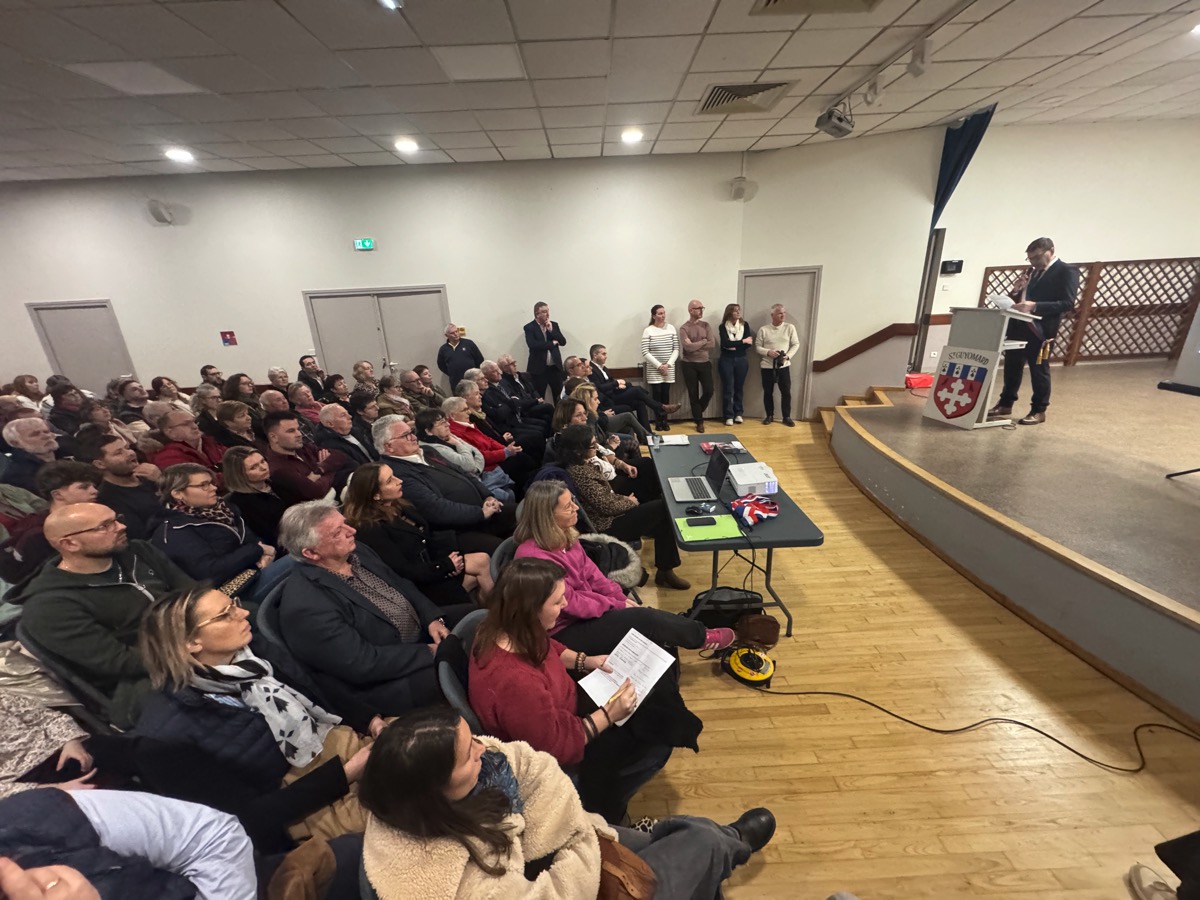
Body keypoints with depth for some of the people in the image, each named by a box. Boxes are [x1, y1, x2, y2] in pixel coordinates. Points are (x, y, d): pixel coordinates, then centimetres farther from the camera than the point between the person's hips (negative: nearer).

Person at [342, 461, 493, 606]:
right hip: (418, 584, -8)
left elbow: (431, 537, 7)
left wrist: (452, 555, -13)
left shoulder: (400, 506, 7)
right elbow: (403, 571, -21)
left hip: (433, 564, 8)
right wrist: (447, 565, -15)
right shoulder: (371, 529, -20)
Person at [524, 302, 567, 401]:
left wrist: (551, 330, -10)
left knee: (559, 397, 8)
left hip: (555, 367, 4)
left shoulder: (554, 325, 10)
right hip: (539, 368, -4)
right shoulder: (529, 327, -4)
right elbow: (533, 345, -19)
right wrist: (552, 343, -10)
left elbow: (563, 342, 2)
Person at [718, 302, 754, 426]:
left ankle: (738, 413, 18)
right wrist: (742, 341, -14)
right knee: (728, 388, -2)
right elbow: (725, 343, -16)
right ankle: (729, 416, 4)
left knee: (739, 387, 8)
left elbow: (749, 343, -4)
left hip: (741, 360, 2)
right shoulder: (723, 327, -2)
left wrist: (734, 346, -15)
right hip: (726, 360, -2)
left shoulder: (745, 325, 5)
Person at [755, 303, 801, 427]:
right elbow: (757, 347, -1)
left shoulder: (790, 327, 1)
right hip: (767, 366, 0)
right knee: (768, 392, 8)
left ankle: (787, 417, 14)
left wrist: (788, 356, -13)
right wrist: (768, 352, -18)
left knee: (786, 392, 2)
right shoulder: (763, 329, -2)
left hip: (784, 365, 1)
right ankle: (769, 416, 22)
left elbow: (796, 344, 3)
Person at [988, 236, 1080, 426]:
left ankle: (1038, 411, 13)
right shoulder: (1032, 271, 15)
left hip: (1041, 329, -7)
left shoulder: (1067, 271, -6)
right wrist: (1016, 291, -3)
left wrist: (1035, 306, -27)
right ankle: (1005, 404, 24)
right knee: (1012, 366, 12)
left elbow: (1067, 303, -15)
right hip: (1018, 326, 7)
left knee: (1039, 370, 2)